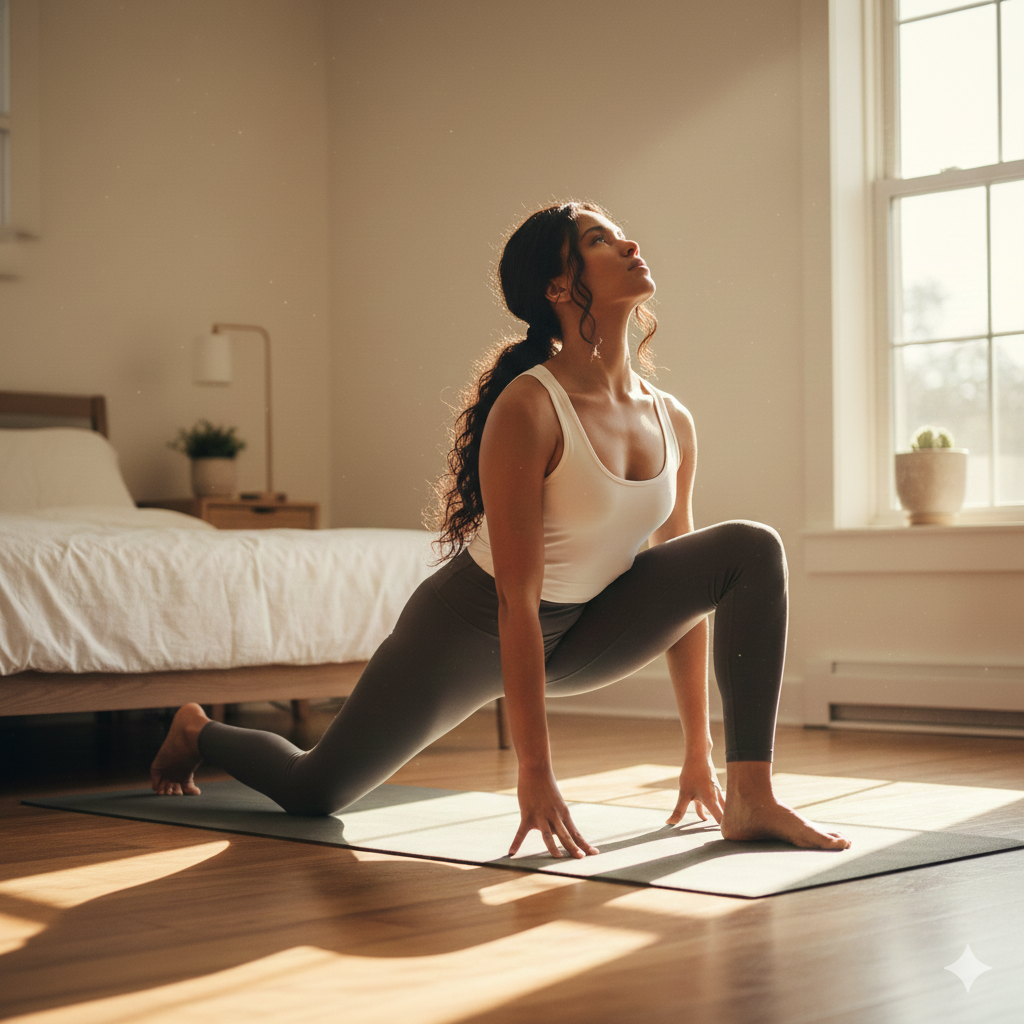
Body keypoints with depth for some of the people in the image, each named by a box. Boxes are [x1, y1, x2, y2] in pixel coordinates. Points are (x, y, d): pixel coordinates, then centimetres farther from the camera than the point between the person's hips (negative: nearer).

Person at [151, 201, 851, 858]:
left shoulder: (673, 423, -5)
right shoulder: (529, 410, -25)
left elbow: (685, 588, 3)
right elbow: (516, 599, -27)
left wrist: (698, 753, 2)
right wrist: (535, 775, -28)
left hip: (579, 636, 6)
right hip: (470, 630, -5)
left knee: (752, 548, -14)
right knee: (315, 792, 7)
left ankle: (752, 799, -17)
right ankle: (198, 733, 41)